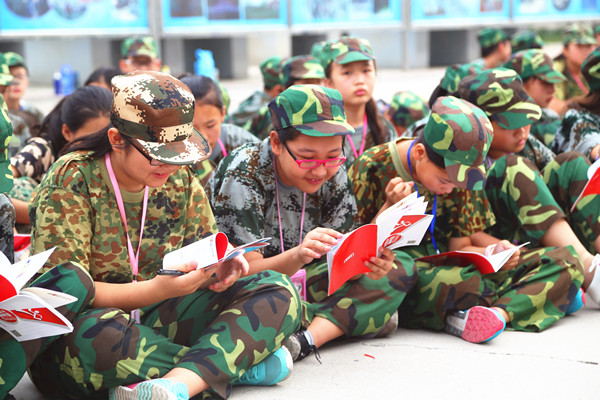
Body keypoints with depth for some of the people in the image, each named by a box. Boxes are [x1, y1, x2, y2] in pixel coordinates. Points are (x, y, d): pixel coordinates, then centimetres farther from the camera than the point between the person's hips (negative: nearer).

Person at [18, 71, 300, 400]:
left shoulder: (180, 180, 5)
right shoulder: (72, 181, -12)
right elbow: (64, 289, -18)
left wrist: (219, 269, -15)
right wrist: (156, 290, -31)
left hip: (156, 319, 5)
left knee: (278, 291, -12)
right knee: (92, 331, -42)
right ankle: (234, 363, -21)